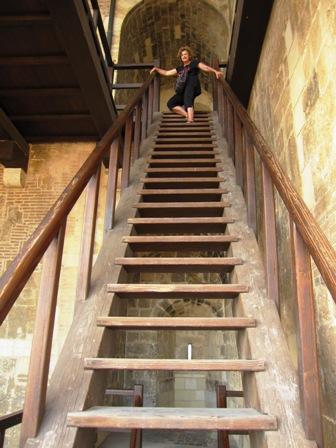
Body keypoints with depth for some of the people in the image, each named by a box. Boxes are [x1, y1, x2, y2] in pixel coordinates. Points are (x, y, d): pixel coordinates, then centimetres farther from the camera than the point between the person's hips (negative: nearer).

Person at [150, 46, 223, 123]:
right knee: (170, 103, -7)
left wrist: (215, 71, -18)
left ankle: (190, 119, -56)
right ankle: (187, 115, -20)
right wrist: (156, 69, 27)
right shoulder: (180, 68, 29)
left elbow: (205, 67, -2)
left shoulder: (194, 63, 13)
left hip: (192, 87, -7)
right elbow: (166, 73, 35)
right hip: (183, 92, 7)